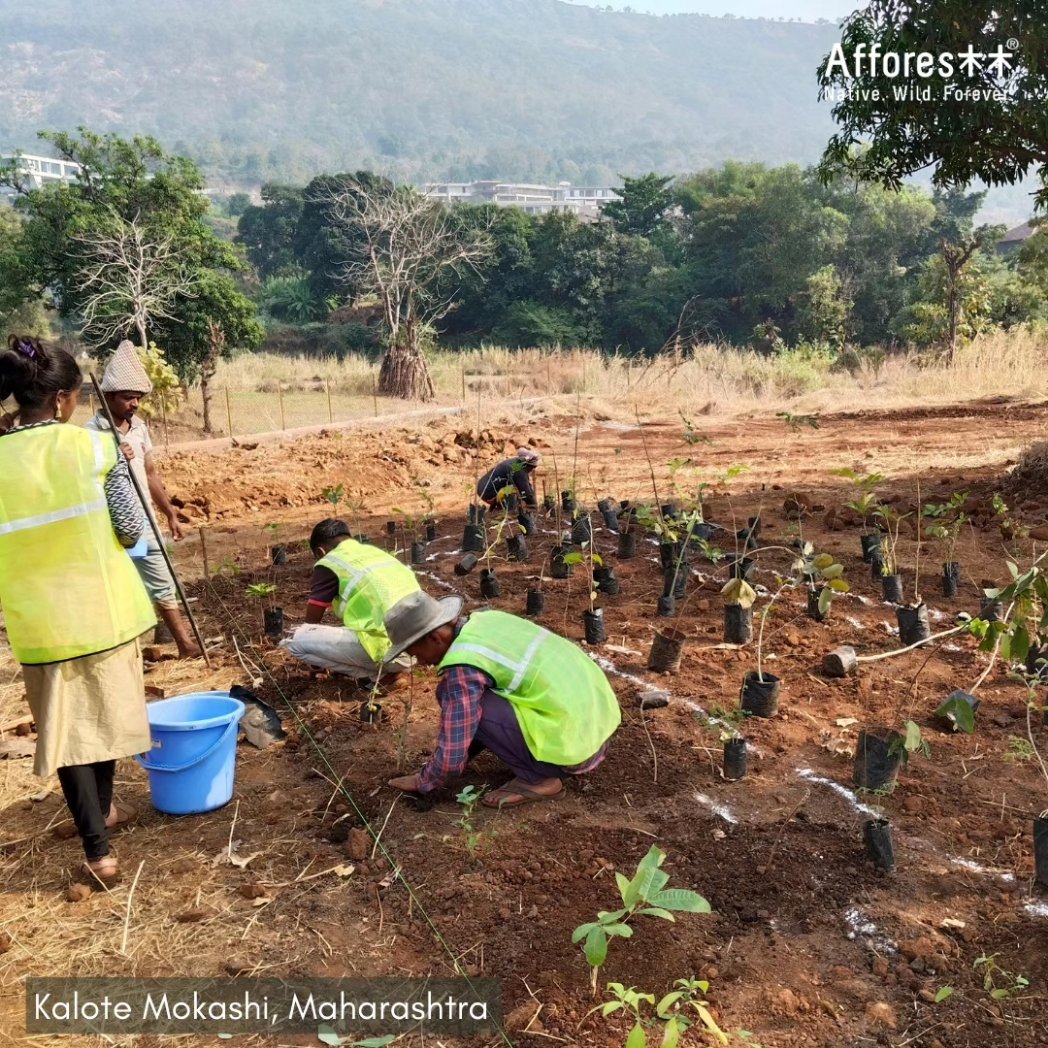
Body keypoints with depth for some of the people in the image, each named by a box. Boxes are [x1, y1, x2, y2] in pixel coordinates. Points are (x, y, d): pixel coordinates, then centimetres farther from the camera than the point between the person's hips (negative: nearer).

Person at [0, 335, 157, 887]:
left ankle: (98, 850, 13)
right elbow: (131, 529, -10)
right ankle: (102, 809, 41)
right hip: (101, 606, -1)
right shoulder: (92, 446, -12)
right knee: (102, 713, 20)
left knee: (65, 726, 11)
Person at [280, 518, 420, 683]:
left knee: (296, 640, -2)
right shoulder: (376, 551, 23)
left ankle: (373, 673, 0)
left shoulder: (329, 563, 3)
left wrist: (316, 660, 33)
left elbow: (312, 620, 12)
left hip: (389, 651, -8)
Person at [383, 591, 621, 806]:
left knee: (452, 695, -10)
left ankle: (537, 777, -1)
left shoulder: (463, 666, -17)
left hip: (572, 740, -9)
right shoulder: (484, 620, 9)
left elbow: (452, 757, -12)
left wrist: (423, 782, 8)